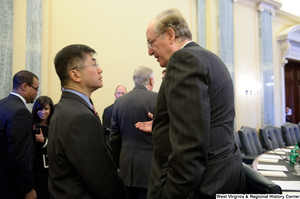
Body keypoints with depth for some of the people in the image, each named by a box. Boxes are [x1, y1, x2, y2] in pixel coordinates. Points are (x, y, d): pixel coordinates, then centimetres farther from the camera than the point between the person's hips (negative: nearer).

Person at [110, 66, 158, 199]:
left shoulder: (119, 101, 3)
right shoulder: (157, 98, -11)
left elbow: (114, 137, 7)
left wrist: (117, 162, 17)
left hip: (126, 168, 5)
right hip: (149, 167, -5)